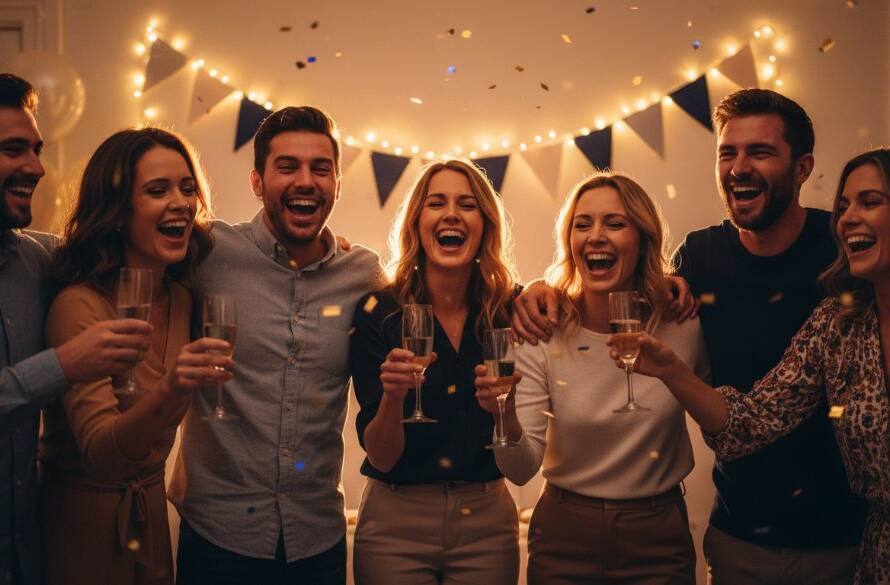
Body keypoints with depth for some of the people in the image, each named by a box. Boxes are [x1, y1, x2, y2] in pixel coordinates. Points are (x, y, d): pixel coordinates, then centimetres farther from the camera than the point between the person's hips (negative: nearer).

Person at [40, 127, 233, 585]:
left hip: (152, 512, 6)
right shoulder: (78, 306, -22)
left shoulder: (183, 297, -3)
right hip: (82, 520, -6)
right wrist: (169, 392, -49)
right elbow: (100, 452, -29)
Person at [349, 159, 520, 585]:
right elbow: (381, 456, -10)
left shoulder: (509, 311, -5)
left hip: (488, 520, 2)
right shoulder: (377, 313, -10)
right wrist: (393, 395, -32)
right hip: (395, 522, -1)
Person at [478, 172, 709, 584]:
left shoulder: (683, 328, -11)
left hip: (658, 539, 0)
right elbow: (522, 470, -16)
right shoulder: (541, 335, -11)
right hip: (564, 538, 0)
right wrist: (508, 421, -34)